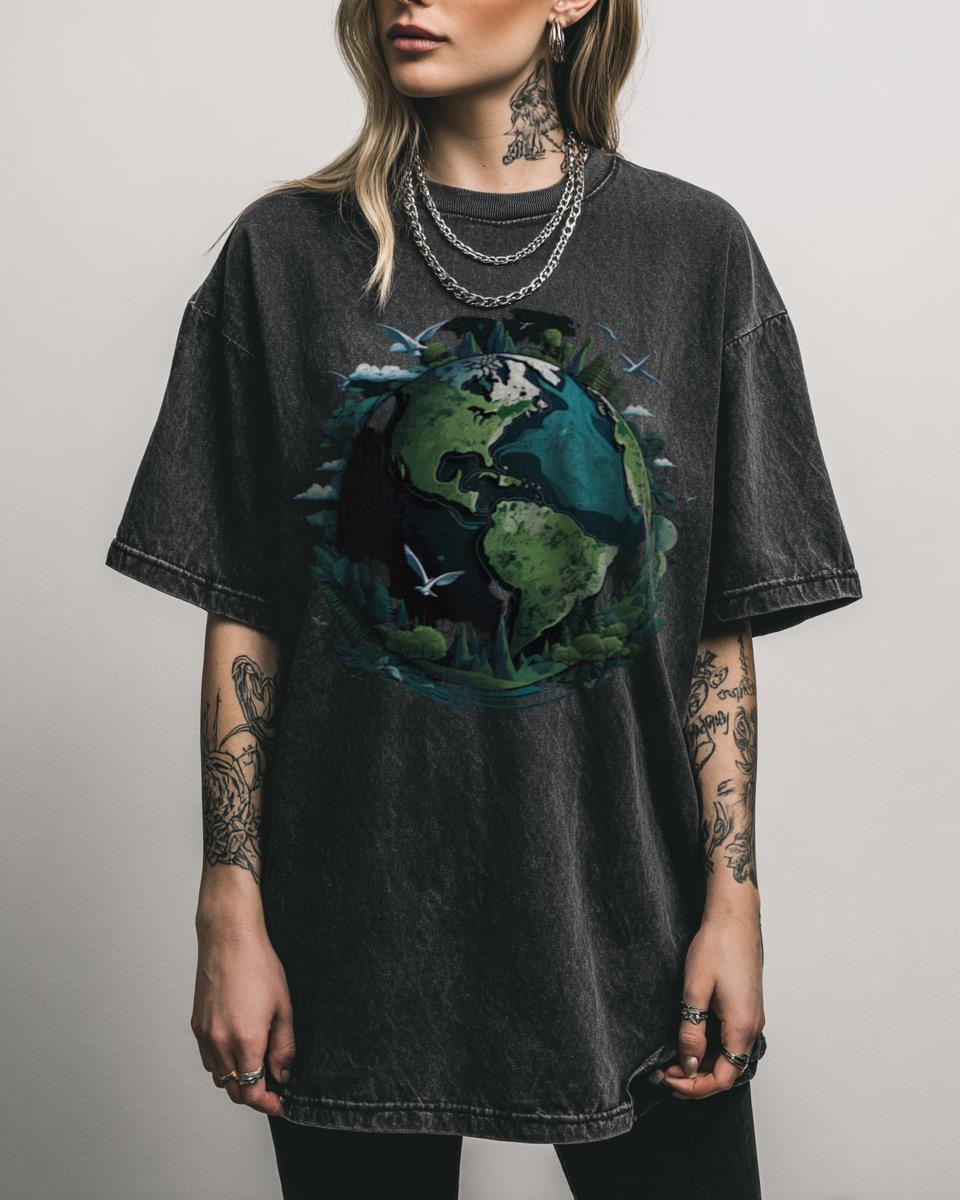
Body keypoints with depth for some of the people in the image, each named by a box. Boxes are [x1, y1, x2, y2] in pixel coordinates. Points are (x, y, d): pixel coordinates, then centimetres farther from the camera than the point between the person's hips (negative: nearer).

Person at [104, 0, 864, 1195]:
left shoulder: (694, 247, 0)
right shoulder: (287, 250, 0)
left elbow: (722, 626, 1)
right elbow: (243, 617, 0)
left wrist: (734, 899, -3)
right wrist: (231, 914, -3)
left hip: (625, 920, 1)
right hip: (356, 932, 0)